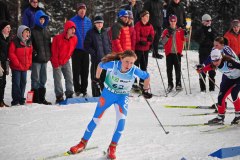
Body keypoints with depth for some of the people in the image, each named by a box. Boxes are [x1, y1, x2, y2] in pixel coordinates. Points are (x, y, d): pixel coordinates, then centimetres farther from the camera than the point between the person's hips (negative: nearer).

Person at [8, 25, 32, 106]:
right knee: (16, 83, -4)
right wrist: (18, 64, -15)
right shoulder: (15, 42, -12)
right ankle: (15, 100, 0)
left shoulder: (29, 42, 9)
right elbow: (11, 54, -14)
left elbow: (30, 54, 16)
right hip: (16, 67, -6)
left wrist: (29, 64, 3)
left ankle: (21, 99, 19)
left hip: (25, 67, 6)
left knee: (23, 82, 11)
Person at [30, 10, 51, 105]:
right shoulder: (33, 31, -5)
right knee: (35, 79, -4)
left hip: (45, 58, 7)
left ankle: (42, 98, 19)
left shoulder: (46, 31, 15)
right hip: (36, 59, -7)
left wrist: (49, 54, 11)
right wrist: (34, 53, -18)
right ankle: (35, 99, -1)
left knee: (43, 79, 12)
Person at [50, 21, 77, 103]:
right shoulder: (58, 38, -23)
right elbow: (54, 52, -16)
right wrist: (56, 64, -13)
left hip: (66, 61, 5)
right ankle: (59, 96, -4)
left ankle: (69, 95, 8)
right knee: (58, 79, -6)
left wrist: (67, 58, 10)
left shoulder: (74, 39, -7)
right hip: (57, 62, -5)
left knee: (69, 78, 2)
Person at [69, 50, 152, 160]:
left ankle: (112, 148, -10)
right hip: (108, 93, 0)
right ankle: (83, 143, 24)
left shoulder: (134, 71, -27)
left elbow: (146, 76, -7)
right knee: (96, 119, 5)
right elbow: (100, 65, -7)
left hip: (123, 97, 0)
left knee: (121, 119, -22)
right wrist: (97, 78, 6)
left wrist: (145, 91, 0)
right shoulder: (112, 65, -29)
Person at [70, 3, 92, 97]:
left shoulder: (88, 21, 7)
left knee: (85, 71, 7)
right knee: (76, 70, 1)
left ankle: (84, 89, 14)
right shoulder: (73, 21, -6)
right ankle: (77, 89, 8)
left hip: (85, 49, 4)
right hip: (76, 49, -3)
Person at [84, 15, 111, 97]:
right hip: (96, 59, -4)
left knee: (105, 76, 10)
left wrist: (109, 52, 6)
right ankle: (96, 95, 3)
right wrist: (94, 53, -11)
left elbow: (109, 43, 21)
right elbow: (87, 46, -5)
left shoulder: (105, 32, 13)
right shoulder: (91, 33, -2)